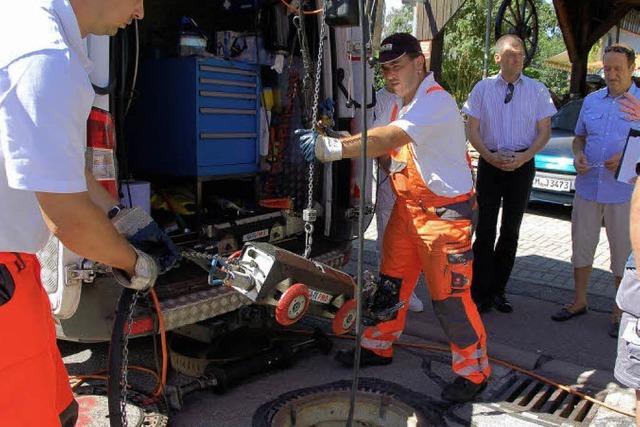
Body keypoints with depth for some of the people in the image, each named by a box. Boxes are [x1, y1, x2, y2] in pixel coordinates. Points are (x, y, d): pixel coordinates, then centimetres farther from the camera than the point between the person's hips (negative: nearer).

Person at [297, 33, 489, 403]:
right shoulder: (404, 104, 13)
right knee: (392, 280, 15)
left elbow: (388, 140, -35)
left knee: (449, 293, -3)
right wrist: (333, 133, -3)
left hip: (445, 212, -9)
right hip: (408, 207, 9)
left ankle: (474, 370, 14)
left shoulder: (435, 101, -21)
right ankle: (379, 345, 32)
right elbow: (384, 146, 9)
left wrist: (332, 148, -43)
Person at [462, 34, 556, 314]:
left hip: (522, 164, 1)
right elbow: (472, 130, 2)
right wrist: (490, 156, -13)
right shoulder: (483, 88, 2)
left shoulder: (537, 90, 2)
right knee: (485, 229, -2)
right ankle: (481, 293, 6)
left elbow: (545, 131, 3)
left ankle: (498, 291, 20)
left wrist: (522, 158, -13)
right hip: (490, 162, -1)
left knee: (511, 230, 8)